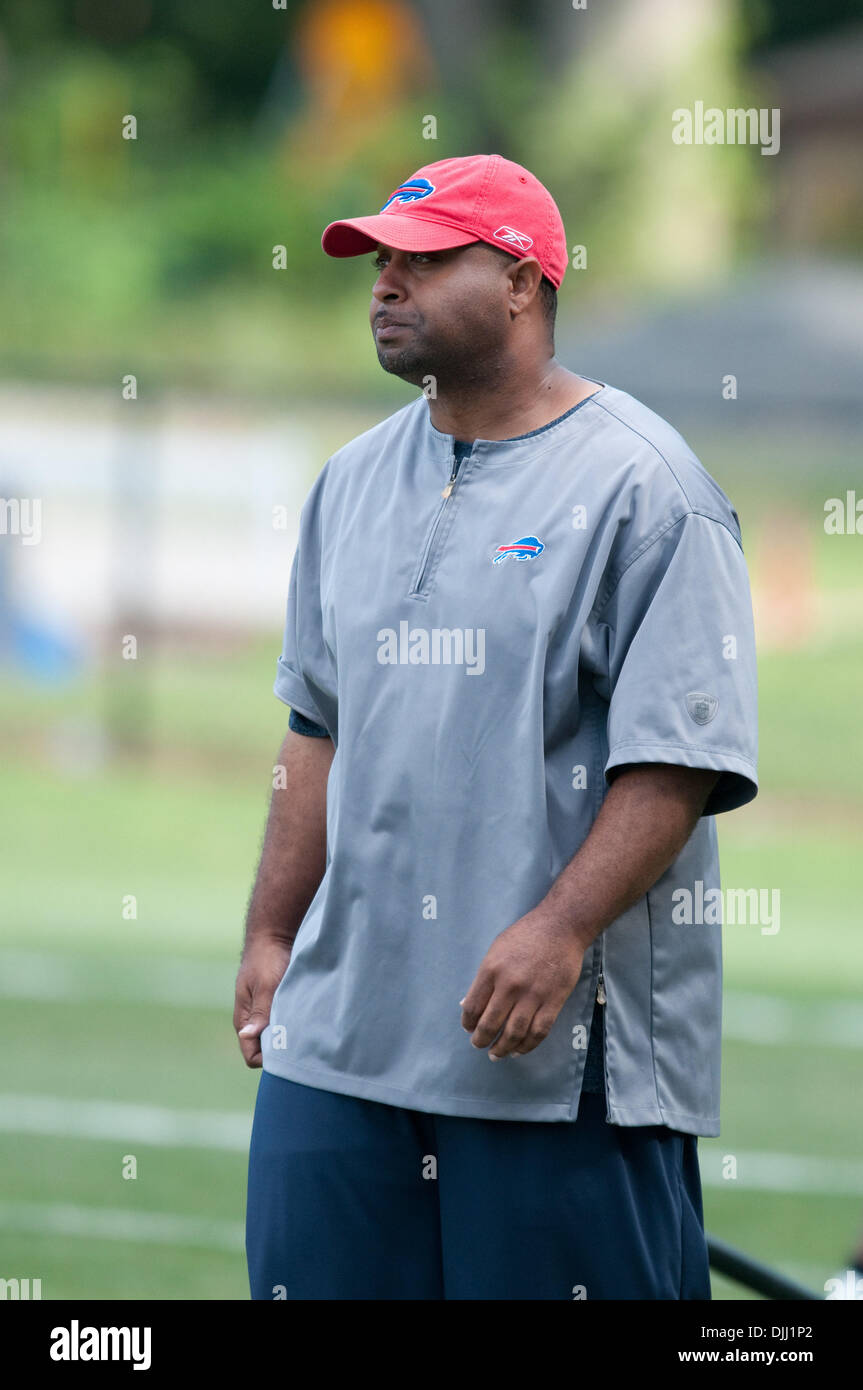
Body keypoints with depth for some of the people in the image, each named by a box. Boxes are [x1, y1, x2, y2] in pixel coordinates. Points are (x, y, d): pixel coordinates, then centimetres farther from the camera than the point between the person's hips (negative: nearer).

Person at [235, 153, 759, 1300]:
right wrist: (270, 936, 16)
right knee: (310, 1270, 4)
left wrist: (557, 931, -21)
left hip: (569, 1041, -6)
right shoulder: (355, 483, 16)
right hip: (343, 1023, 7)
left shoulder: (642, 488, -7)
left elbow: (677, 761, -12)